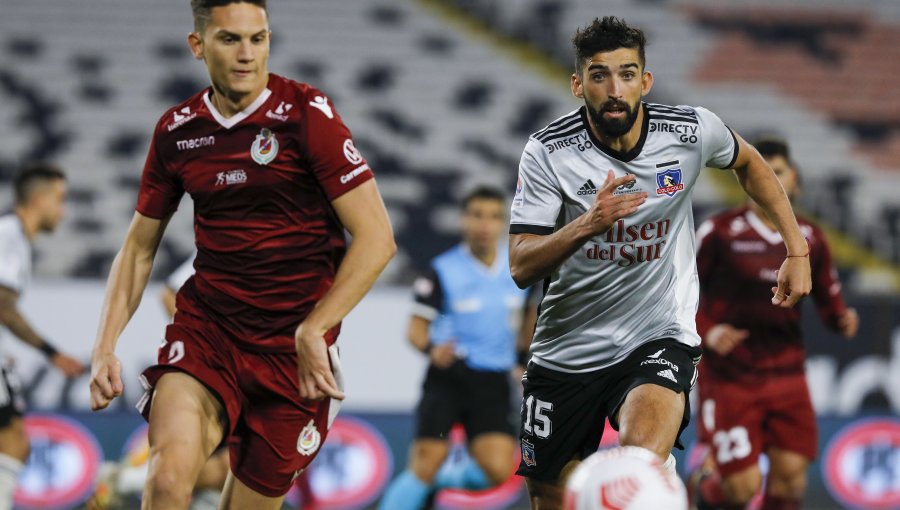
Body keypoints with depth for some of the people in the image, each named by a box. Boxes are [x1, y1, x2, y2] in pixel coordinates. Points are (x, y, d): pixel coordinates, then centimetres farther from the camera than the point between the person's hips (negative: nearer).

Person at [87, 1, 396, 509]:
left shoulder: (308, 113, -9)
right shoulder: (176, 130, 5)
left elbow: (376, 238, -12)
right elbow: (140, 248, 16)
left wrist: (312, 331, -19)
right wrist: (105, 347, 4)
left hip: (293, 350, -2)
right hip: (205, 329, 2)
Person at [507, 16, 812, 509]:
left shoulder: (692, 130, -9)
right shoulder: (547, 152, -13)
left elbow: (749, 163, 15)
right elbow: (521, 268, -17)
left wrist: (797, 250, 11)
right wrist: (587, 224, -34)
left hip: (659, 339, -1)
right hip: (566, 351, 1)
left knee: (643, 453, -34)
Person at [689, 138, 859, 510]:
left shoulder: (809, 239, 6)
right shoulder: (720, 232, -7)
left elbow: (828, 300, 12)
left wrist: (843, 320, -10)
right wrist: (707, 332, -18)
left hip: (786, 372, 4)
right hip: (730, 377, -4)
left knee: (791, 472, -5)